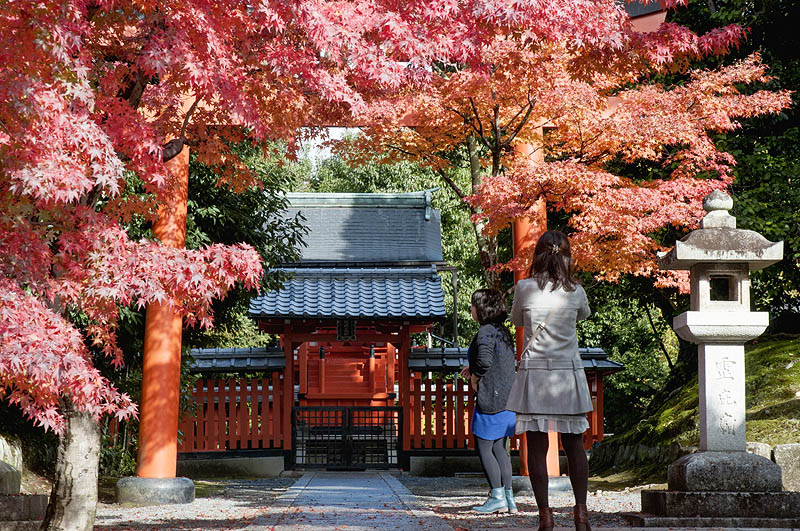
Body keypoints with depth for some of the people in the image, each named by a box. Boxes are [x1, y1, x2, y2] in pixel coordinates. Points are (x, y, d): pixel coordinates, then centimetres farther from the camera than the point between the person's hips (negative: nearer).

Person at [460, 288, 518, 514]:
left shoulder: (486, 331, -14)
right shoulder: (503, 331, 14)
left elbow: (484, 359, -28)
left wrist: (474, 378, -9)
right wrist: (474, 368, 20)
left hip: (491, 399, -9)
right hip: (508, 397, 9)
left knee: (484, 448, -1)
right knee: (499, 448, 12)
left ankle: (497, 498, -3)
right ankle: (509, 499, 11)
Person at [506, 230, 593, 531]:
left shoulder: (524, 288, -6)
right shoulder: (575, 291, -2)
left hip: (534, 372, -1)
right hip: (568, 373, 2)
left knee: (537, 447, 2)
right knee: (574, 445, 10)